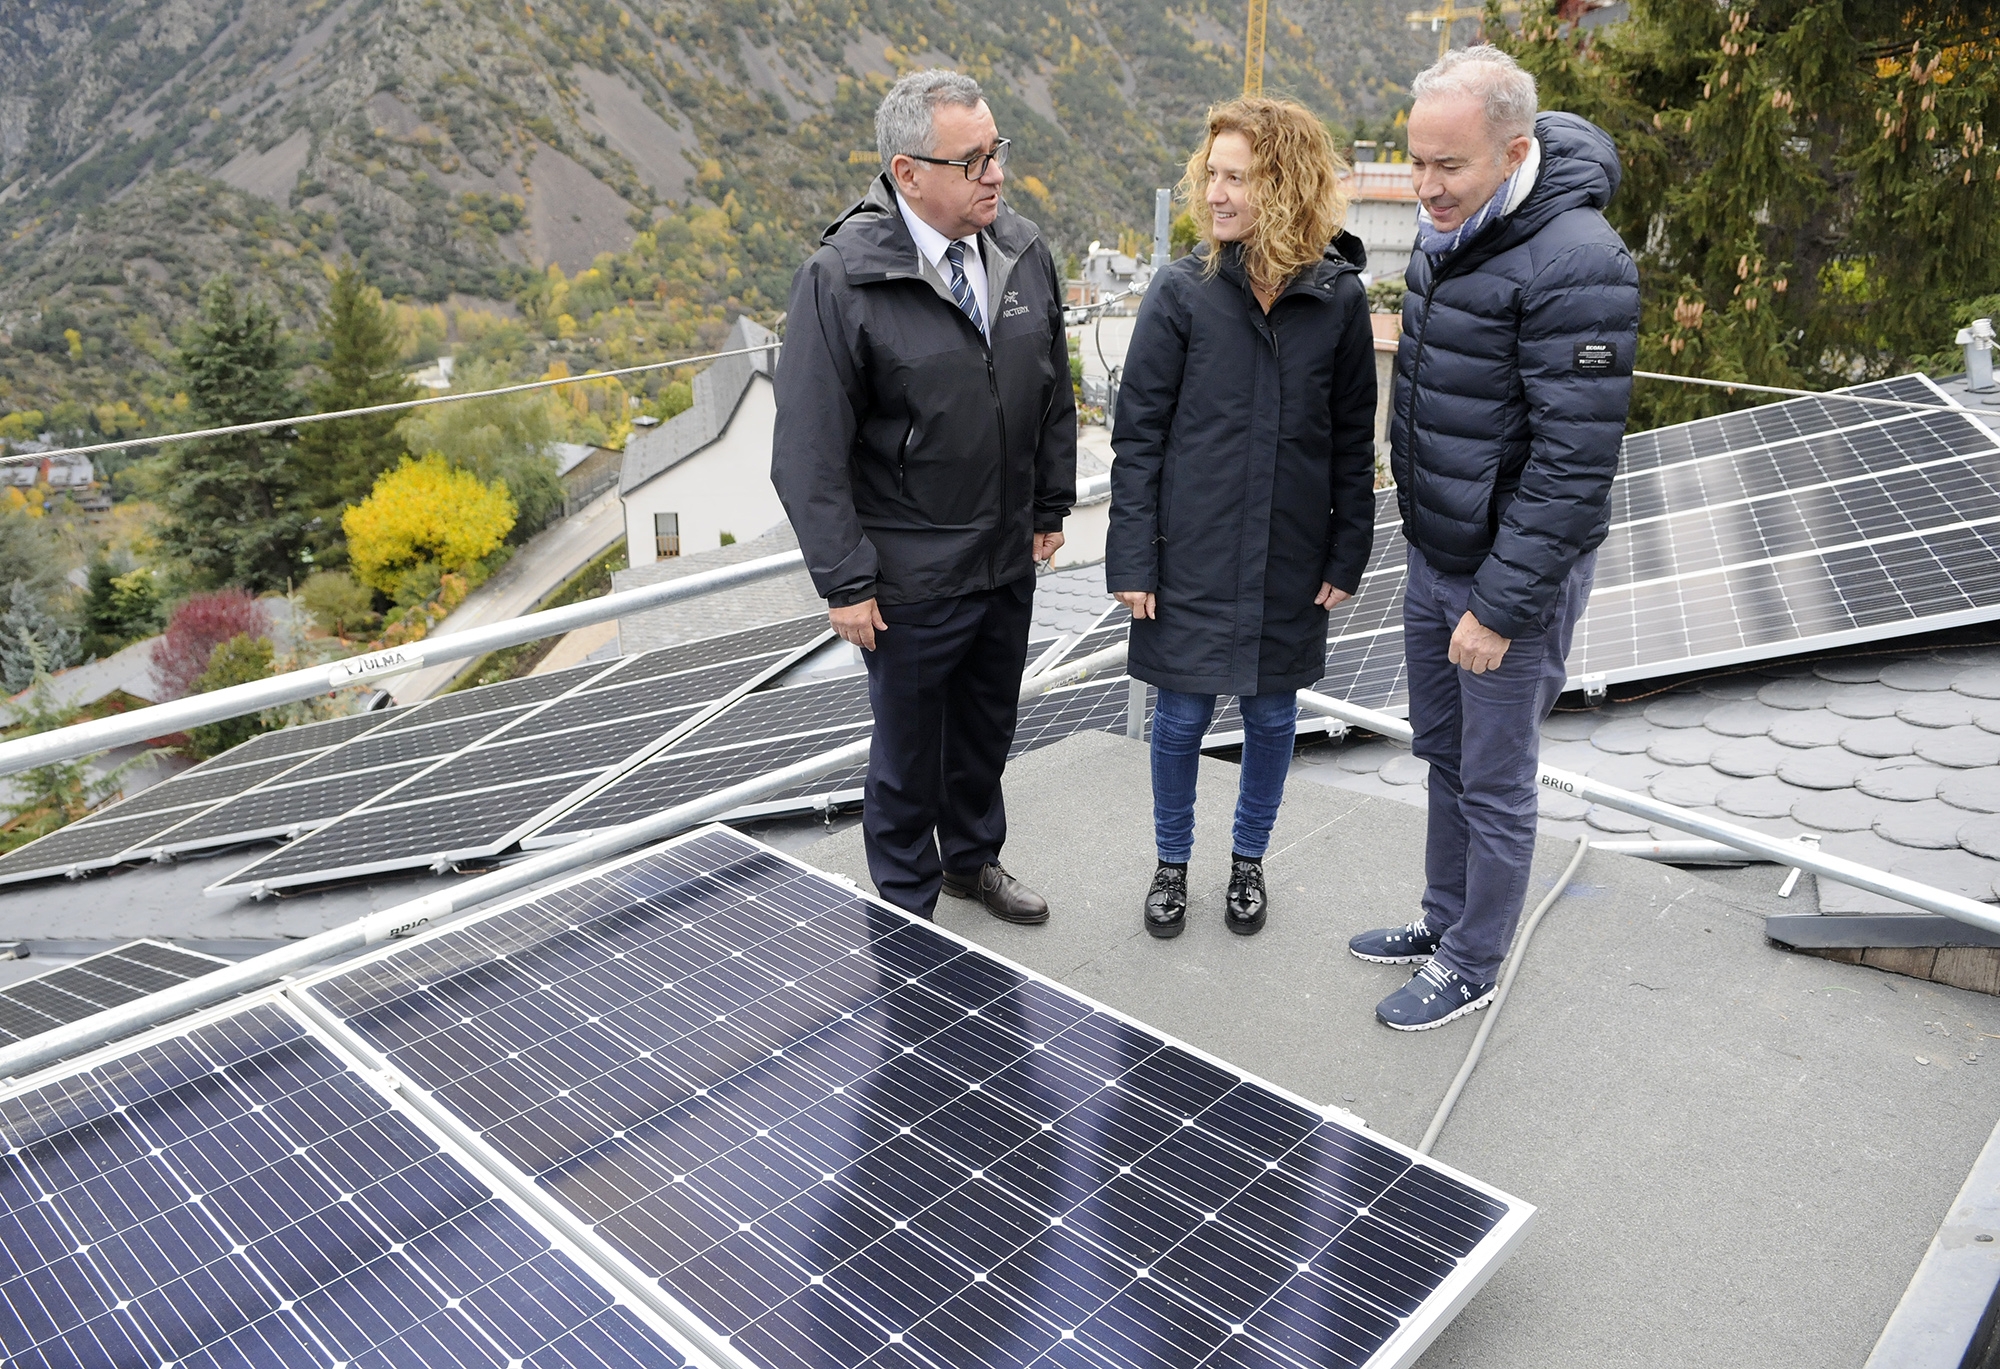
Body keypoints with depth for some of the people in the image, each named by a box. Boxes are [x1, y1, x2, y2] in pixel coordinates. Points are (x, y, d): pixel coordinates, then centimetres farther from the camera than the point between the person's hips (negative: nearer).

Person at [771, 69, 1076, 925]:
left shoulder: (1023, 251, 0)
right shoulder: (841, 278, -18)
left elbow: (1052, 392, 11)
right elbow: (809, 449, -16)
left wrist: (1051, 507, 12)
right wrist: (843, 580, -16)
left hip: (1009, 559, 6)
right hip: (910, 576, -5)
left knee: (988, 727, 23)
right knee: (909, 752, 12)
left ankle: (972, 857, 48)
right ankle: (907, 909, 34)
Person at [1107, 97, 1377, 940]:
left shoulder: (1339, 299, -4)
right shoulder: (1182, 292, -7)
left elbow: (1354, 441, 3)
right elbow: (1137, 435, -6)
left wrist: (1347, 555, 3)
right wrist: (1131, 561, -8)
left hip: (1290, 563, 1)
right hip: (1192, 556, -1)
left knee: (1272, 715, 14)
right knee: (1181, 717, 9)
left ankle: (1248, 861, 36)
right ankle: (1172, 864, 31)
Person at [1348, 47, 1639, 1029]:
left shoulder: (1575, 266, -24)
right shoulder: (1447, 231, 4)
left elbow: (1574, 465, -25)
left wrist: (1501, 606, -22)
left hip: (1512, 577, -8)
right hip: (1433, 558, 9)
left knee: (1495, 784, 7)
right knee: (1444, 757, 22)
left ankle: (1472, 968, 27)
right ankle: (1444, 921, 41)